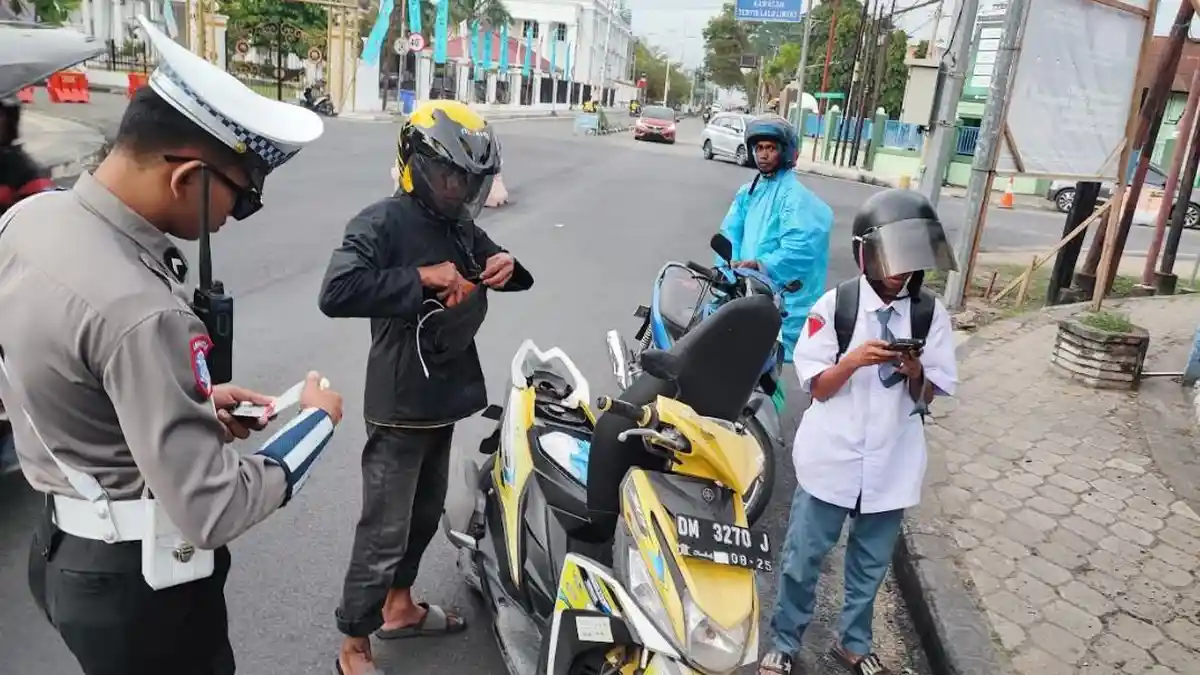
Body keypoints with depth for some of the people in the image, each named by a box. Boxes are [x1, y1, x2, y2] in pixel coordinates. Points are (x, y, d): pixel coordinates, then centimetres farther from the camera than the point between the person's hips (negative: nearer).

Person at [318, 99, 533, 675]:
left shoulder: (461, 227, 8)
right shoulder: (382, 222, -16)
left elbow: (496, 267, 20)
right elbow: (336, 293, -30)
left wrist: (508, 267, -4)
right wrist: (422, 277, -30)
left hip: (444, 400, 8)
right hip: (400, 407, -8)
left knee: (424, 516, 23)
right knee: (384, 533, 3)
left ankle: (399, 607, 44)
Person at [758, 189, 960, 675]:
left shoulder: (931, 314, -4)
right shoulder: (835, 304, -10)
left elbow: (927, 398, 0)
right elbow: (816, 387, -7)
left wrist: (915, 372, -22)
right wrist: (854, 360, -25)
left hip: (892, 464, 3)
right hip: (832, 458, -2)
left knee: (871, 564, 19)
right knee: (804, 558, 11)